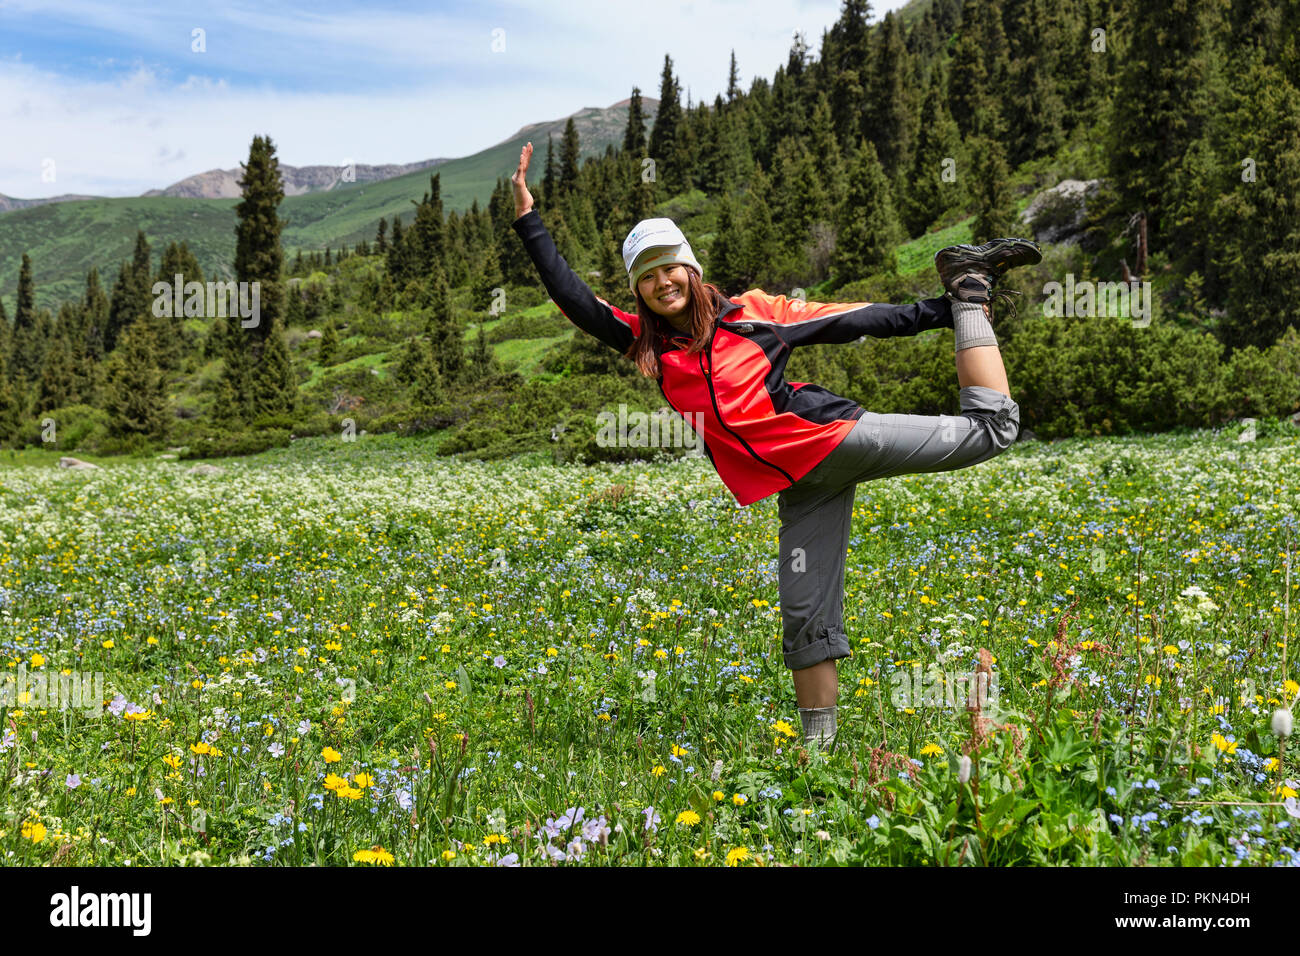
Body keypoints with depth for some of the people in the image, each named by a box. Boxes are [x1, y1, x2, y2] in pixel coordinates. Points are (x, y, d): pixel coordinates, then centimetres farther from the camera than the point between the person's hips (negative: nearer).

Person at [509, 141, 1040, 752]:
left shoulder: (750, 311, 2)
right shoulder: (645, 343, 8)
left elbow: (849, 321, 5)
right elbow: (572, 297, 3)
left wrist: (941, 312, 5)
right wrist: (528, 219, -2)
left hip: (836, 437, -2)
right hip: (797, 488, 2)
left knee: (991, 427, -3)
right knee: (805, 616, -1)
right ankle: (819, 744, 10)